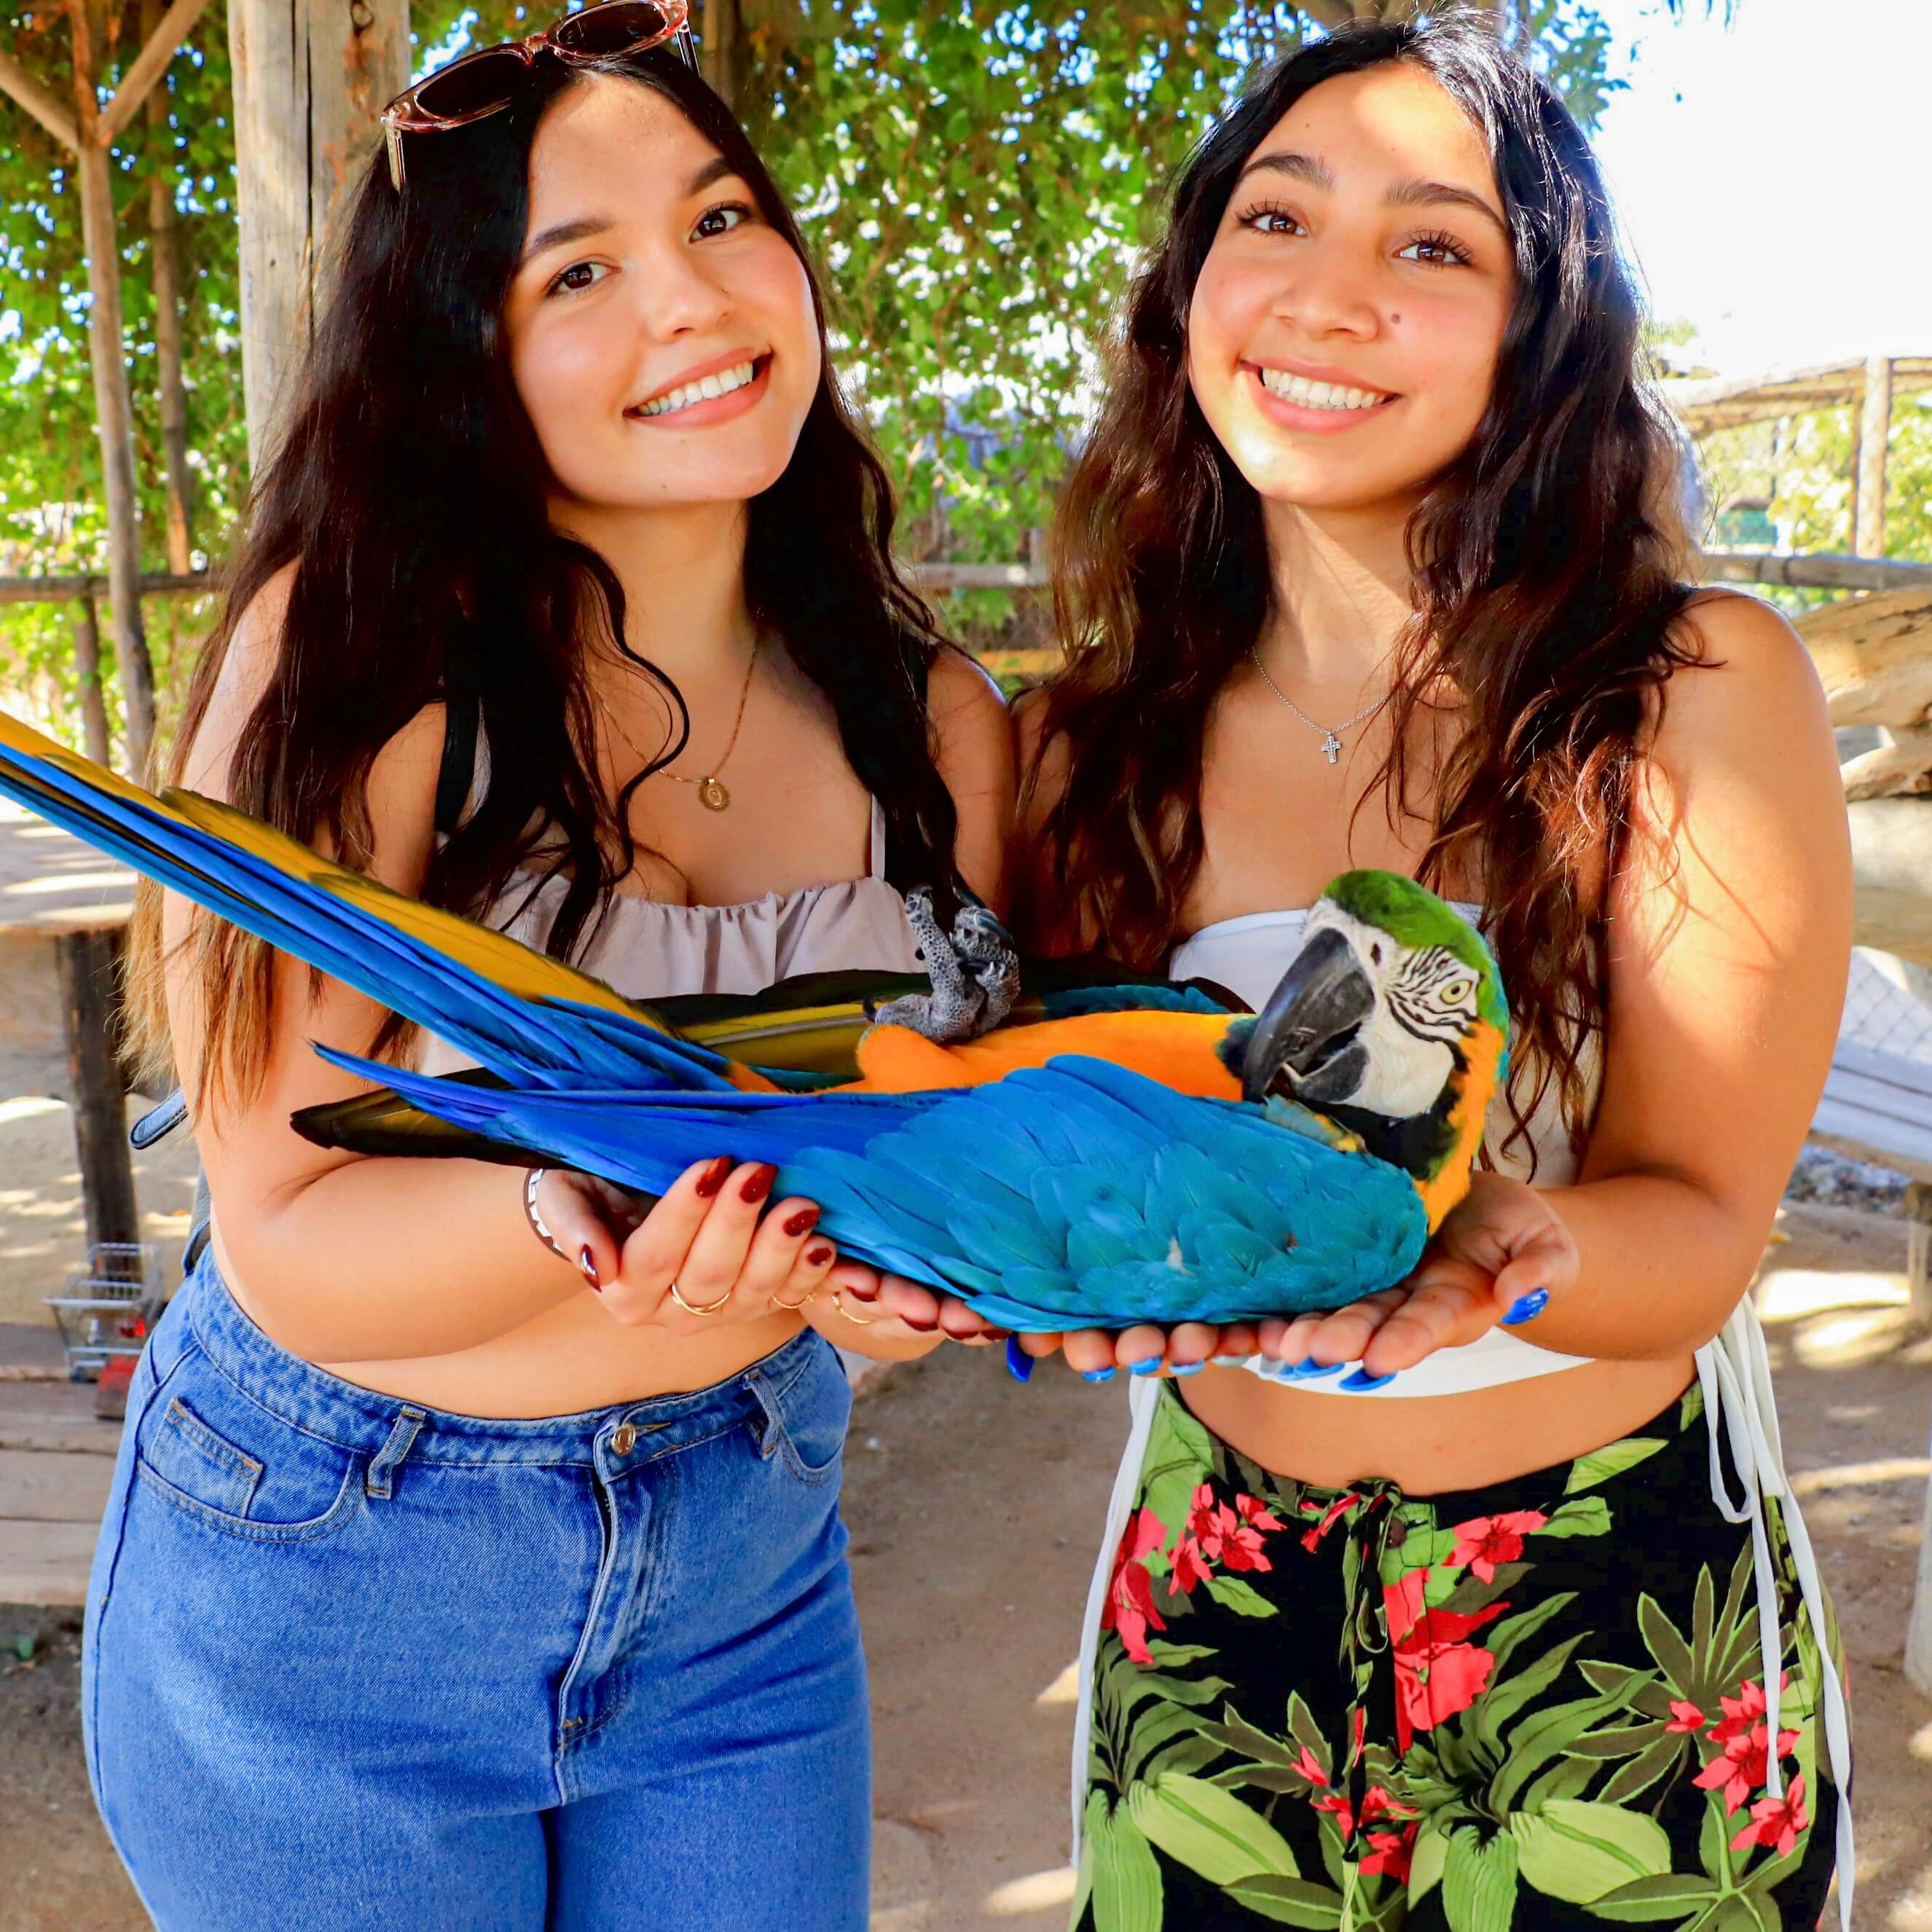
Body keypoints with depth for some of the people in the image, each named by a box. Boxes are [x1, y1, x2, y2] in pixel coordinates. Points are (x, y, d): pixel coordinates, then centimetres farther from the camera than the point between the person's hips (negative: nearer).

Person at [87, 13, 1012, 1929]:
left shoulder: (924, 722, -5)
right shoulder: (361, 652, -18)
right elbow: (290, 1247, -16)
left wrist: (873, 1264, -18)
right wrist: (576, 1218, -35)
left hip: (746, 1566, 4)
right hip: (328, 1581, -3)